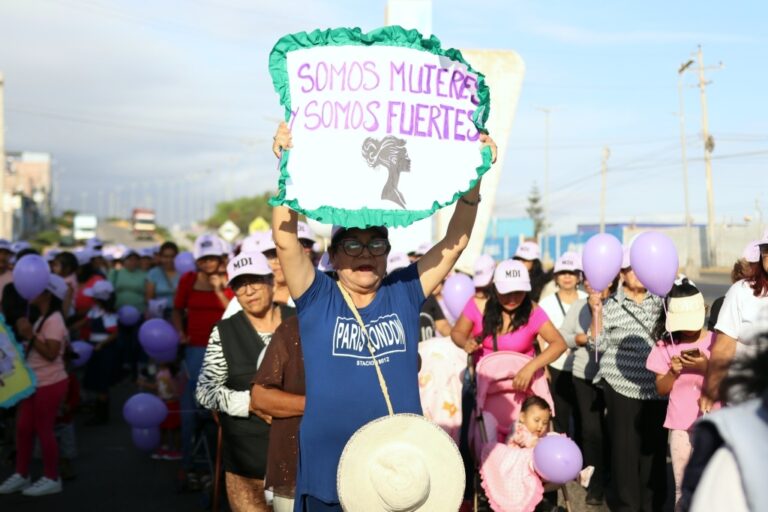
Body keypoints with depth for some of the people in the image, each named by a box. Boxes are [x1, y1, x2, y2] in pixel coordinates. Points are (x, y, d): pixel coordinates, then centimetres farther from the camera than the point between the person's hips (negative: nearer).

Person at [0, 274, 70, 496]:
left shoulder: (53, 320, -18)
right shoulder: (42, 319, 12)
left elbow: (51, 353, -25)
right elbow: (37, 349, 13)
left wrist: (30, 335, -27)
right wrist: (26, 334, 1)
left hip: (50, 384, -9)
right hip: (36, 382, 9)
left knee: (43, 429, 1)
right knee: (23, 427, 12)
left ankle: (51, 479, 13)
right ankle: (21, 475, 23)